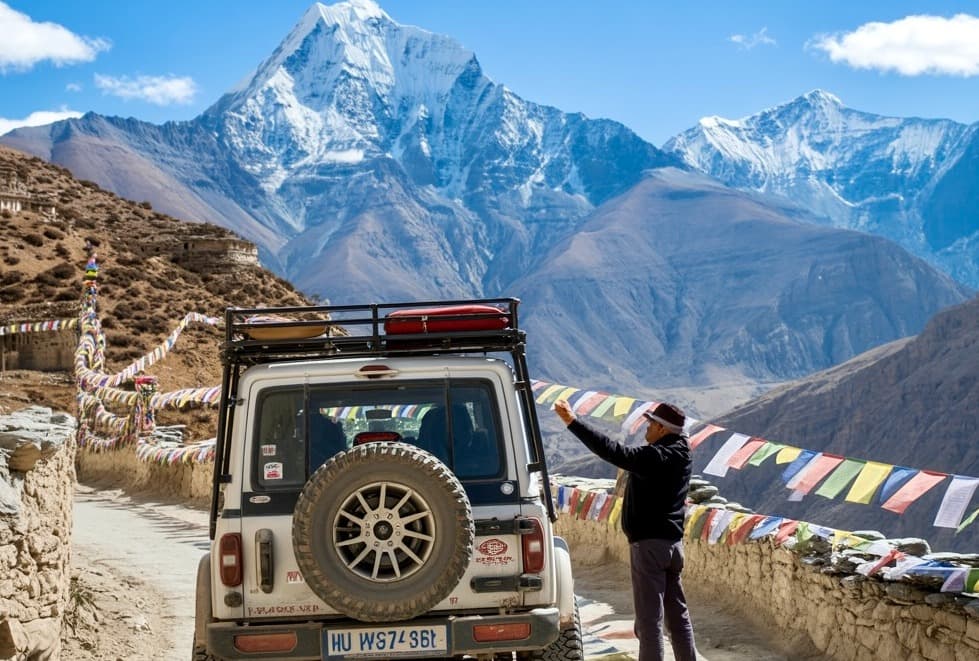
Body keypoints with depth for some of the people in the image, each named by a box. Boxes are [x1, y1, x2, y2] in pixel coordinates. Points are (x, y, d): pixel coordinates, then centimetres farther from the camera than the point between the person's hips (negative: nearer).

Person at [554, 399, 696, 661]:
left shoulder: (656, 457, -19)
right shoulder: (679, 453, 7)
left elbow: (615, 452, -28)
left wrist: (573, 422, -29)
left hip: (649, 543, -9)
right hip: (673, 541, 9)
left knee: (650, 617, -6)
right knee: (677, 613, 16)